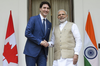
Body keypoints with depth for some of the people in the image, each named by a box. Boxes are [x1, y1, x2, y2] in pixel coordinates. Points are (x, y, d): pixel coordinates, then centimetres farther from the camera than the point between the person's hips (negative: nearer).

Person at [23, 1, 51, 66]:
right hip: (31, 51, -5)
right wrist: (40, 42, -14)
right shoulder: (33, 19, -2)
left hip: (43, 52, 5)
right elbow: (27, 33, -12)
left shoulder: (49, 24, 16)